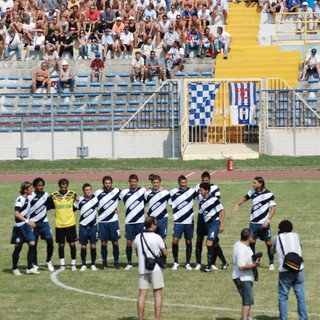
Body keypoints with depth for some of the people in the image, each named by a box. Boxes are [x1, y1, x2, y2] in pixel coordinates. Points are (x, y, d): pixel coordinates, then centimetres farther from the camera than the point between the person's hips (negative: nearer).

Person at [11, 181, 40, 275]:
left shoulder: (27, 199, 9)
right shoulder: (20, 199, -17)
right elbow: (16, 214, -26)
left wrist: (30, 223, 23)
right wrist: (27, 221, -32)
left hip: (26, 226, 8)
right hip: (19, 226, -8)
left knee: (32, 244, -3)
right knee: (18, 248, 3)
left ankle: (29, 268, 1)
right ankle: (15, 268, 19)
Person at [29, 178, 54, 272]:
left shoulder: (46, 195, 6)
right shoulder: (30, 196, -10)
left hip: (44, 223, 3)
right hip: (33, 224, -3)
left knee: (50, 241, -9)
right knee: (33, 244, 3)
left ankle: (48, 261, 9)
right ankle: (35, 264, 16)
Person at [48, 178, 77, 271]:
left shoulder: (73, 194, -3)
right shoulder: (54, 196, -5)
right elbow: (49, 206, 6)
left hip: (70, 223, 0)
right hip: (59, 224, 0)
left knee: (72, 243, 2)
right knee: (61, 244, 7)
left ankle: (73, 264, 11)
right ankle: (62, 264, 16)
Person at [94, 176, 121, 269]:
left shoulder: (116, 191, 0)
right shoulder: (98, 193, -1)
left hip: (113, 221, 0)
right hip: (102, 222, 0)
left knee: (115, 242, 1)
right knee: (103, 242, 3)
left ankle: (116, 262, 9)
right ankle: (104, 262, 11)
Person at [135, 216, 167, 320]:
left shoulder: (138, 237, 4)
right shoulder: (156, 237, -10)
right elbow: (165, 253, -3)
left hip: (142, 269, 4)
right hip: (155, 269, -4)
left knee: (142, 294, 6)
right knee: (158, 294, 1)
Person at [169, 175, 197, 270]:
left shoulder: (191, 191, 0)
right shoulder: (173, 192, 1)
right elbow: (171, 204, 8)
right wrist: (178, 212, -2)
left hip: (189, 221, 1)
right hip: (178, 222, -1)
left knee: (189, 242, 6)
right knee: (175, 241, -8)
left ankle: (188, 263, 17)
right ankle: (175, 262, 8)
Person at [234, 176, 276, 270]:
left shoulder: (269, 194, -12)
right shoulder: (252, 192, 1)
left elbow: (273, 208, -9)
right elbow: (244, 198, 17)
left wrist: (268, 220, -18)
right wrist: (238, 204, -3)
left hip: (264, 223, -4)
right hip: (253, 222, 4)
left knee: (268, 242, 3)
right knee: (252, 242, 4)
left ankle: (271, 263, 15)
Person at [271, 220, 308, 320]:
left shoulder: (277, 238, 3)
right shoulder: (296, 236, 9)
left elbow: (272, 251, 19)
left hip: (285, 271, -2)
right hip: (298, 270, 2)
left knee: (283, 296, 6)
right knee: (300, 295, 7)